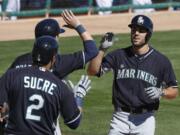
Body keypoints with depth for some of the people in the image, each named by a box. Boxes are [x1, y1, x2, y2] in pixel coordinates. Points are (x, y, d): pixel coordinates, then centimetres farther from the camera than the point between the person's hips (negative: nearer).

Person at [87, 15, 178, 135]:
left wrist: (161, 92, -18)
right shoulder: (119, 55, 4)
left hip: (145, 119, -2)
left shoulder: (161, 61, -1)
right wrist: (102, 49, -14)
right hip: (120, 118, 2)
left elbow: (174, 91, 3)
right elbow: (92, 71, -3)